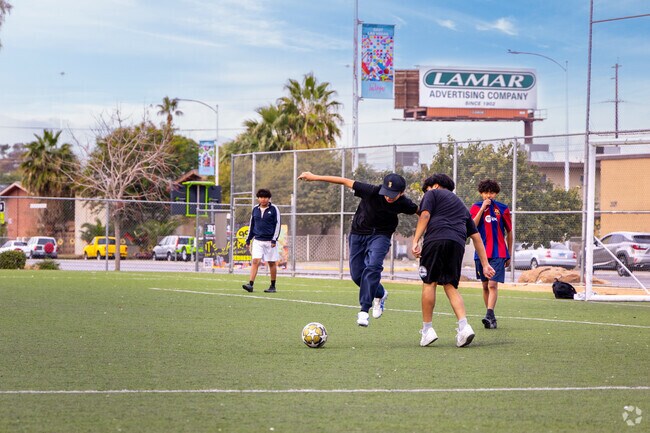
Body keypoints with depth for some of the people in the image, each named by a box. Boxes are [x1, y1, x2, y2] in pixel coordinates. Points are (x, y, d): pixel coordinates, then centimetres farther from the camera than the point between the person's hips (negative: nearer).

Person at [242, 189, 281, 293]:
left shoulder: (274, 209, -3)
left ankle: (273, 286, 13)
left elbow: (277, 224, -4)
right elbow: (251, 225, 18)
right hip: (258, 240, 3)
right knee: (255, 261, -10)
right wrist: (248, 239, 15)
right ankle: (250, 284, -16)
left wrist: (274, 239, -11)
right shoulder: (255, 209, 10)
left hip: (270, 241, -3)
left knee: (272, 263, 4)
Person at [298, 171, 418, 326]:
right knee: (357, 274, 3)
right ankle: (379, 294, 33)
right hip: (359, 233, 1)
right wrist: (314, 177, -19)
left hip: (380, 235, -1)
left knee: (373, 267, -26)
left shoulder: (404, 204, -21)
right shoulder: (372, 191, -28)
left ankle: (364, 310, -26)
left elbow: (419, 211, 2)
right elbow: (345, 181, -22)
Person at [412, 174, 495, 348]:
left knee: (429, 283, 0)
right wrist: (485, 264, 29)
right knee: (450, 286, 8)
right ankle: (464, 326, -11)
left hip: (436, 239, -5)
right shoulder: (461, 204, 34)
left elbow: (425, 216, -1)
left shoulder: (432, 194, 18)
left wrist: (415, 241, -9)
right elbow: (476, 237, 30)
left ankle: (427, 330, -1)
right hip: (457, 244, 5)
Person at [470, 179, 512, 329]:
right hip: (481, 253, 2)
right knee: (485, 286, 7)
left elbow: (509, 232, 10)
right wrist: (482, 209, -18)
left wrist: (509, 255, 11)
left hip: (498, 253, -2)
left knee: (493, 284, -15)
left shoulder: (503, 209, 2)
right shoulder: (476, 207, 4)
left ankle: (489, 316, -24)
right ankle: (491, 317, 16)